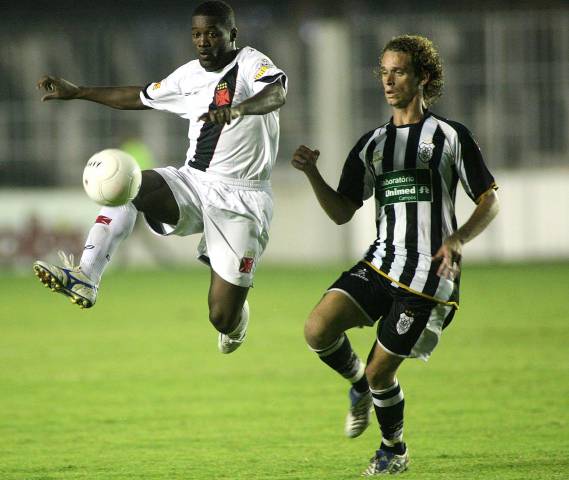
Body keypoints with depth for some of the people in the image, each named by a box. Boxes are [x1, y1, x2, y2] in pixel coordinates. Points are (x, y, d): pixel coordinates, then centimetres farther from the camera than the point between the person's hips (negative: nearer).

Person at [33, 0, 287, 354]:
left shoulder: (250, 64, -10)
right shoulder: (189, 76, 10)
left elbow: (277, 93, -33)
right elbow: (140, 98, 27)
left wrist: (236, 110, -54)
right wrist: (77, 92, 29)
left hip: (241, 200, -5)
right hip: (193, 183, 5)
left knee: (222, 320, -5)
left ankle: (237, 315, 35)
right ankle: (85, 278, -32)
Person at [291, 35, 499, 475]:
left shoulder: (450, 137, -1)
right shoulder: (372, 145, 13)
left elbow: (490, 201, 0)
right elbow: (342, 212, 12)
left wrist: (458, 240, -17)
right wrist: (312, 174, -5)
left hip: (430, 275, -5)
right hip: (381, 265, 5)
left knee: (380, 372, -4)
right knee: (318, 330, -17)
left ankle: (394, 451, 24)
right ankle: (360, 386, 14)